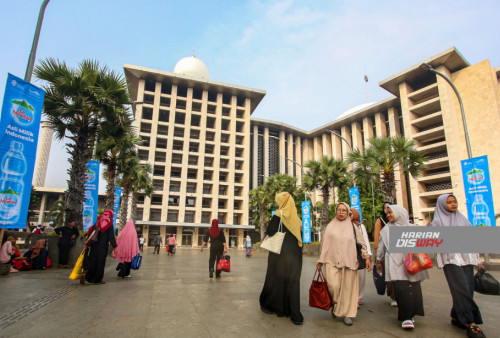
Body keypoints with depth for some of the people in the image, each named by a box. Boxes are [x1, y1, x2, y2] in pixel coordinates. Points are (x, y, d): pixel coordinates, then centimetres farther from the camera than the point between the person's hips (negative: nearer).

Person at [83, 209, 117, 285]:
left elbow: (90, 233, 8)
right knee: (100, 261, 3)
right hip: (103, 246, -5)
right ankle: (97, 280, 9)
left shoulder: (98, 222, 9)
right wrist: (114, 247, -9)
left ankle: (86, 273, -7)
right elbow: (111, 236, -10)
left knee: (92, 260, 14)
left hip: (94, 245, 5)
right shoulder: (109, 224, -6)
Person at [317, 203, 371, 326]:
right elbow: (324, 244, 8)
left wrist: (367, 257, 4)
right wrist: (320, 261, 6)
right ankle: (335, 305, 15)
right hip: (332, 261, -1)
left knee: (347, 288, 0)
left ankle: (347, 313, 15)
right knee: (333, 286, -12)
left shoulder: (353, 227, 9)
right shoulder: (330, 226, 8)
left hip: (348, 262, 1)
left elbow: (362, 243, 13)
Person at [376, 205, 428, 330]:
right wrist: (379, 261, 20)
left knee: (413, 288, -3)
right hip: (395, 263, 0)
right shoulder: (386, 229, 13)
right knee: (401, 289, -10)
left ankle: (410, 314, 15)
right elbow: (381, 246, 18)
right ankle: (406, 317, 0)